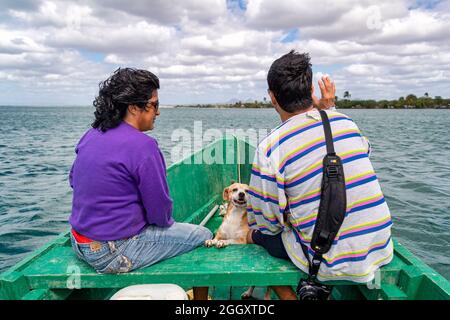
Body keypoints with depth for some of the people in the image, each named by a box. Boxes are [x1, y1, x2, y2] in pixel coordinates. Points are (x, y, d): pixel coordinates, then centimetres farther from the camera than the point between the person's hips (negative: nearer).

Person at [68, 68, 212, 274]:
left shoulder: (91, 136, 3)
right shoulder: (143, 146, -23)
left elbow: (73, 180, 17)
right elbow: (161, 212, -18)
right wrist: (166, 221, 6)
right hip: (114, 254, -9)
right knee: (203, 235, 1)